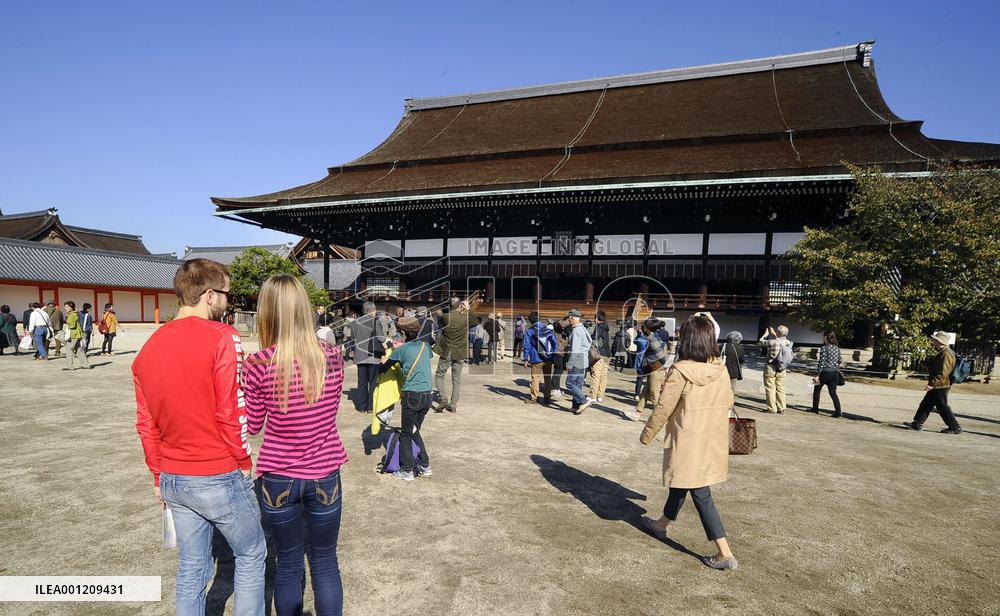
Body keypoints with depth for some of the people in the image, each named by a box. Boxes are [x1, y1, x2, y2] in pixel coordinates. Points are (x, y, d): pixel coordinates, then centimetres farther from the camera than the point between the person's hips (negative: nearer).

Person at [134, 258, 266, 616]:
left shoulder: (148, 348, 4)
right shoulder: (222, 337, -18)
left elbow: (145, 424, 9)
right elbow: (232, 412, -18)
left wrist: (159, 477, 19)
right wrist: (244, 463, -4)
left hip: (173, 479, 7)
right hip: (221, 476, -6)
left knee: (192, 567, 20)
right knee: (251, 555, 14)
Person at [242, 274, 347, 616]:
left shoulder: (259, 365, -16)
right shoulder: (333, 356, -9)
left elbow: (252, 425, -1)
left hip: (278, 480, -1)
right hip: (325, 477, 1)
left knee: (288, 565, 19)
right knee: (325, 564, 18)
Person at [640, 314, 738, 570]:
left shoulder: (681, 371, -20)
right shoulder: (721, 369, -2)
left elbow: (663, 408, -15)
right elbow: (727, 402, 8)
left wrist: (647, 435, -1)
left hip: (689, 443, -7)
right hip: (714, 442, 7)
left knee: (701, 494, 4)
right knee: (681, 483, 22)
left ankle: (725, 554, 7)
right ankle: (662, 525, 41)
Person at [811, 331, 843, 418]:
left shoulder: (824, 348, -13)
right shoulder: (837, 348, 6)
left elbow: (821, 362, -16)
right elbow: (840, 361, 14)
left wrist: (817, 375, -14)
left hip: (825, 372, -5)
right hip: (835, 372, 5)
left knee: (817, 390, 13)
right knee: (833, 392, 5)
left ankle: (815, 409, 20)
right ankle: (838, 411, -7)